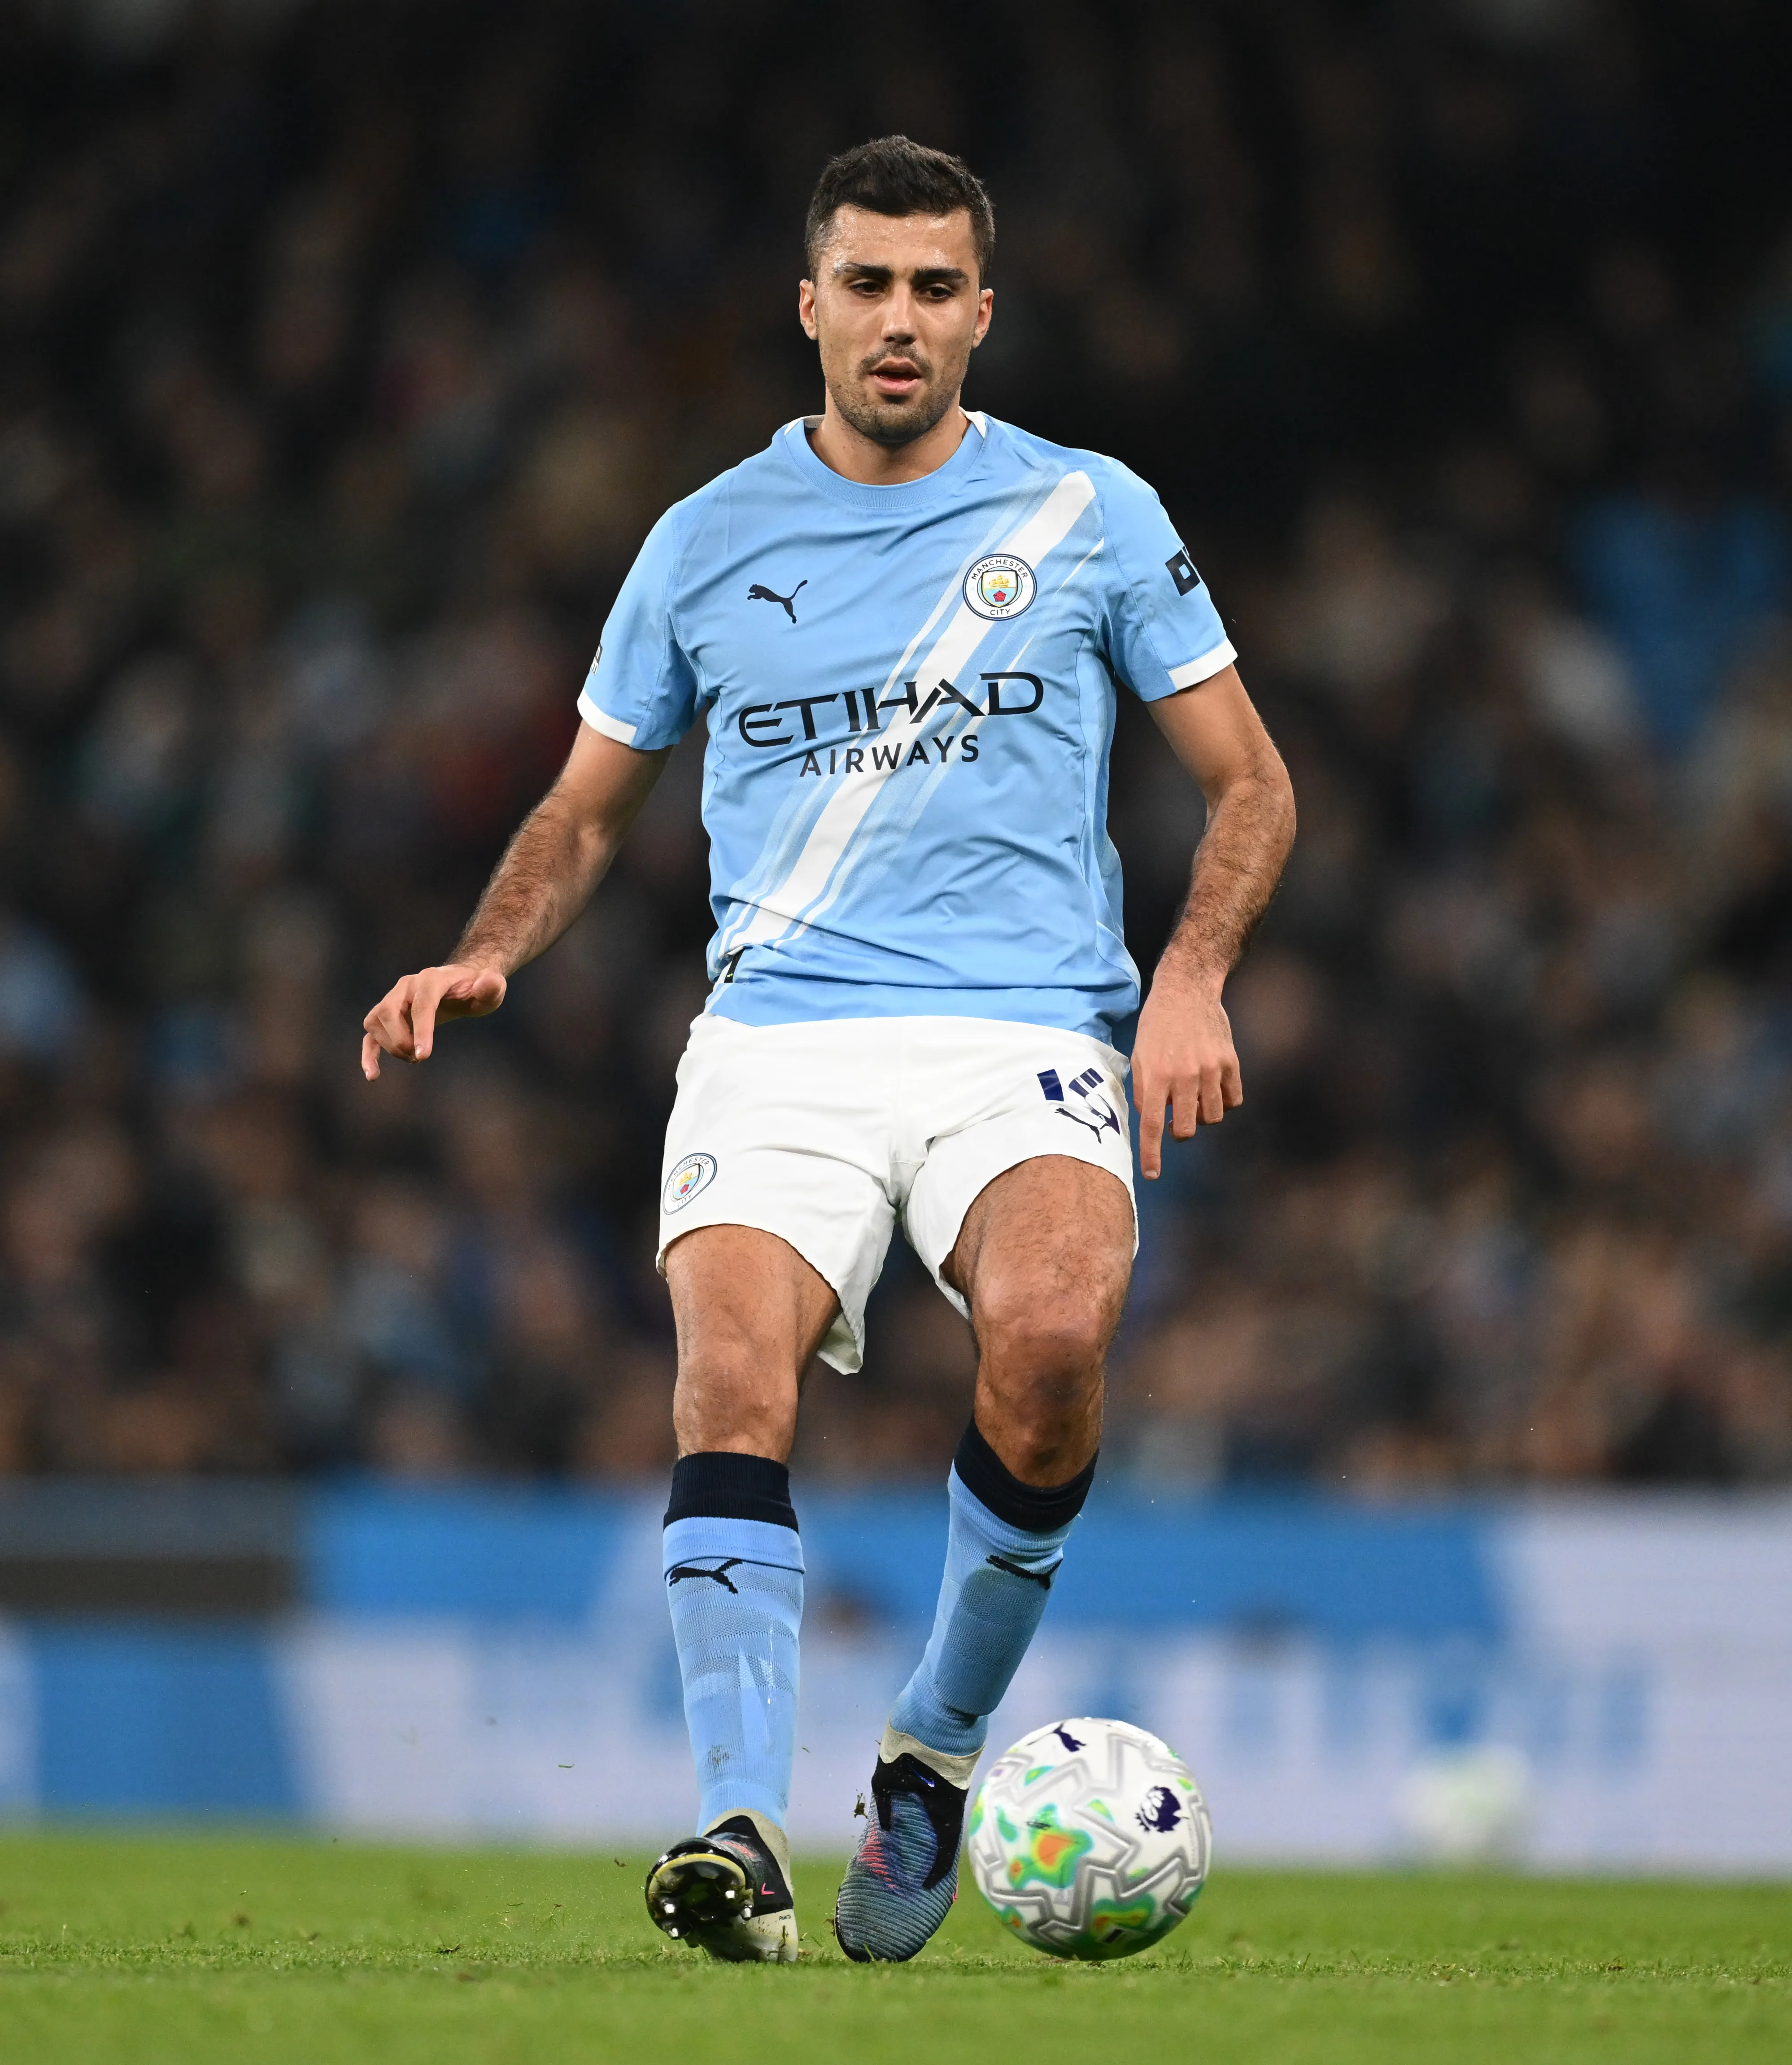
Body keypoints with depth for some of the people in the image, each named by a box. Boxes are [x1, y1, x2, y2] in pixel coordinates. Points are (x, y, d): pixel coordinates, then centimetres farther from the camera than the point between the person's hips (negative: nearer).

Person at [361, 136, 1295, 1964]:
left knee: (1051, 1334, -31)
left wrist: (1190, 981, -4)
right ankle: (742, 1834, -31)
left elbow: (1247, 786, 14)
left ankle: (937, 1750, -9)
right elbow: (588, 807, 22)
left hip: (1025, 1036, -1)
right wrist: (483, 957, 3)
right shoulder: (708, 541, 13)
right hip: (776, 1040, 1)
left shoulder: (1091, 514, 10)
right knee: (732, 1368, -27)